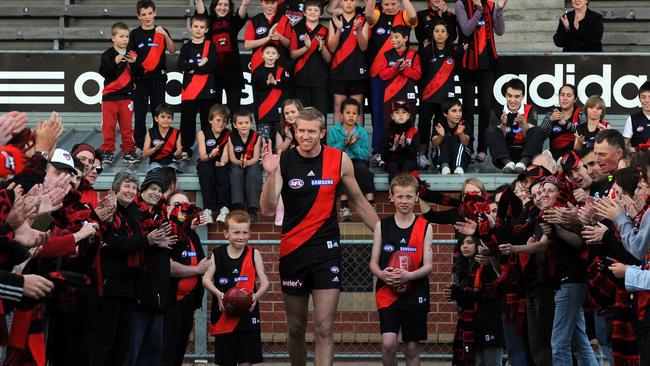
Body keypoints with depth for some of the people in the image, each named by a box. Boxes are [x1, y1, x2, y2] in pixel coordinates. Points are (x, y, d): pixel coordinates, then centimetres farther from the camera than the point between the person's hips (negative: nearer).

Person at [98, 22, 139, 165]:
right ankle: (107, 151, 6)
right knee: (108, 125, 0)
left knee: (127, 125, 5)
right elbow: (103, 72, -12)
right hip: (110, 95, -2)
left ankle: (129, 150, 11)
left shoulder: (132, 54, 8)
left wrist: (134, 62, -11)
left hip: (126, 95, 2)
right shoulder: (108, 55, -2)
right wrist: (115, 63, -23)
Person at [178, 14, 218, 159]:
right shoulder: (186, 47, 8)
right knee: (187, 120, 1)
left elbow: (212, 65, -10)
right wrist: (199, 64, -13)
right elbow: (180, 66, -6)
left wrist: (193, 69, -10)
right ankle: (185, 149, 11)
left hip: (207, 90, -1)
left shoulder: (210, 45, 5)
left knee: (207, 120, 3)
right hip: (189, 90, 1)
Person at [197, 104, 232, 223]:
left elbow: (225, 155, -9)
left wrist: (223, 161, -33)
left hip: (220, 164, 1)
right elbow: (202, 156, -11)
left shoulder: (228, 135, 1)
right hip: (206, 163, -1)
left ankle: (224, 208, -31)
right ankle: (208, 208, -34)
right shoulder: (202, 134, -4)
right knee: (207, 171, -36)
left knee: (223, 173, -34)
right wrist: (211, 155, -34)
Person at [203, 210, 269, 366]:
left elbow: (265, 283, 1)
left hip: (248, 313, -1)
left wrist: (256, 296, -19)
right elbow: (206, 279, 0)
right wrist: (218, 294, -18)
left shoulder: (253, 254, 1)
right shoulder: (218, 254, 3)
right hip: (223, 315, 1)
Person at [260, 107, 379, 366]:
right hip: (292, 251, 1)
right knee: (296, 328, 11)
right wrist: (270, 174, -28)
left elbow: (358, 201, 12)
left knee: (324, 328, -10)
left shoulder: (339, 160, -2)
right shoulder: (283, 162, -5)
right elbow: (268, 210, -14)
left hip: (327, 249, 0)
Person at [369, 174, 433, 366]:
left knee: (412, 347, 6)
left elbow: (428, 266, -2)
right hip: (387, 293, 0)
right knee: (388, 343, -14)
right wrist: (382, 274, -17)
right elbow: (373, 263, 6)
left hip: (415, 294, 0)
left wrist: (408, 276, -21)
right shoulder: (382, 226, 4)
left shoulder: (425, 227, 1)